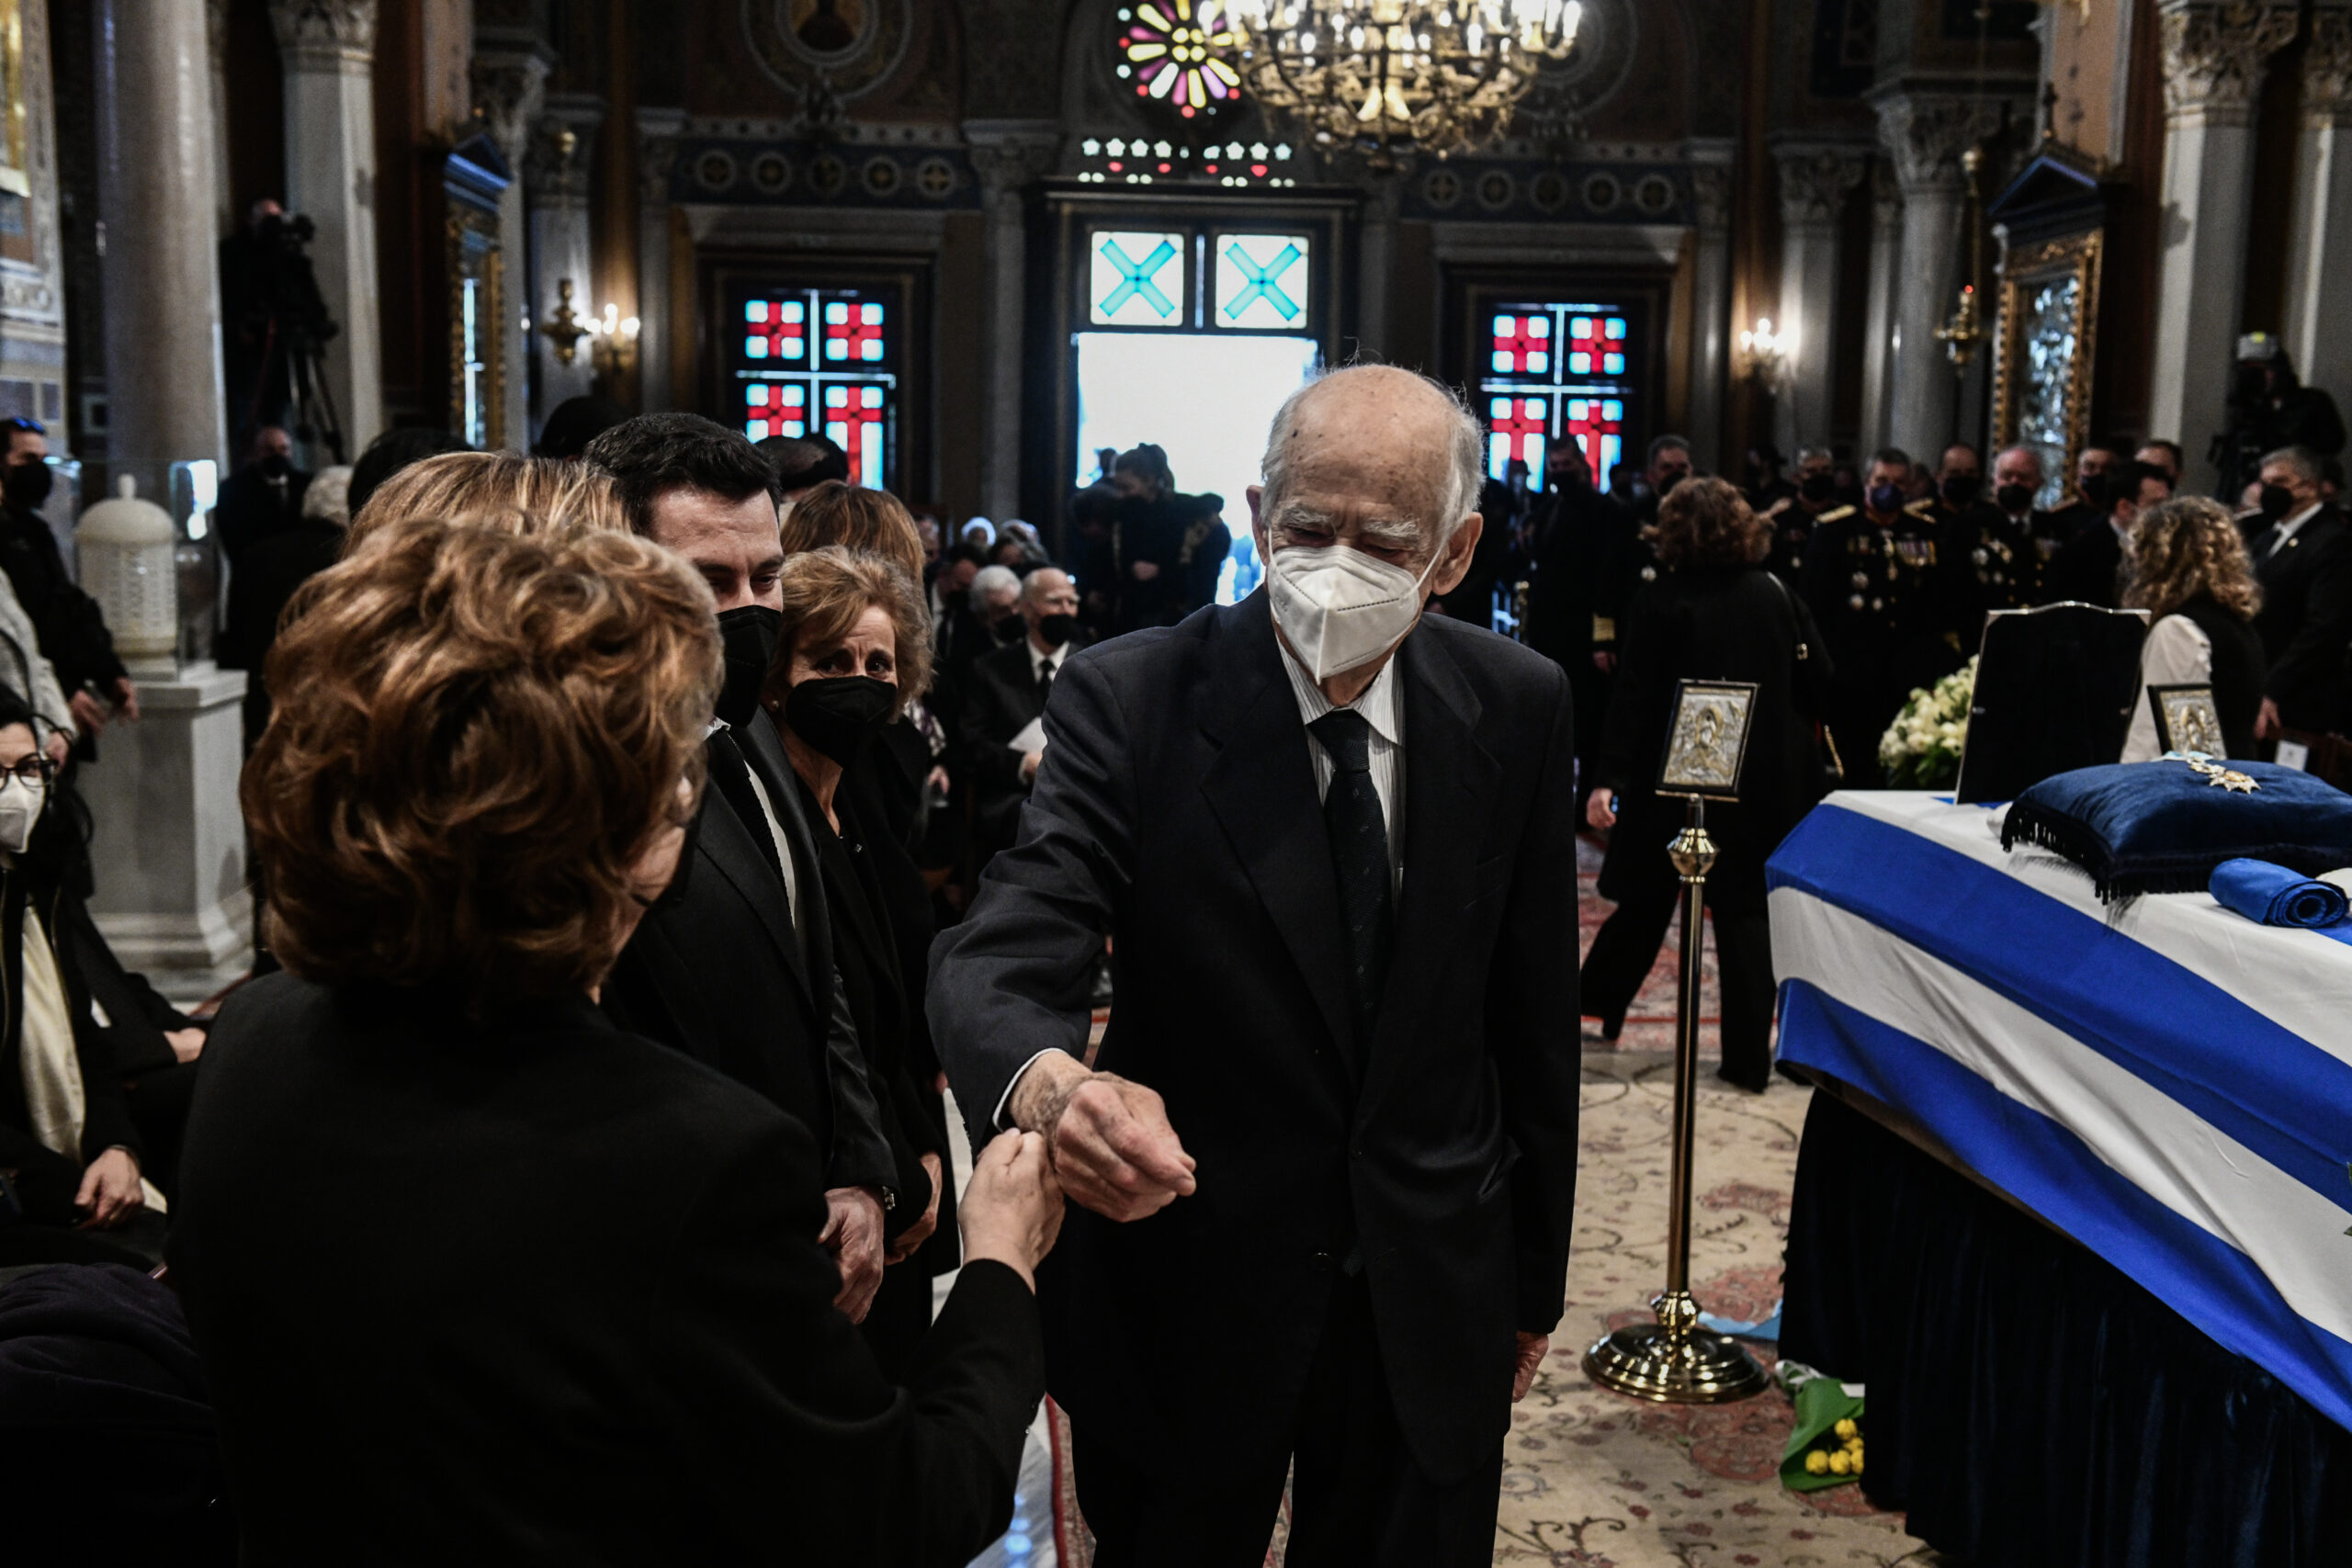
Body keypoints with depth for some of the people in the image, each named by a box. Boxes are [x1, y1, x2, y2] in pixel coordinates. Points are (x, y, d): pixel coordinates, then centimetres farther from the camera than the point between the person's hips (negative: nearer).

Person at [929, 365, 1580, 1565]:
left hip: (1432, 1301, 3)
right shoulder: (1128, 700, -15)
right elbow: (999, 958, -26)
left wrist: (1535, 1274, 9)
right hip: (1184, 1295, -2)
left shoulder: (1519, 707, -6)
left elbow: (1533, 1010, 2)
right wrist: (1050, 1084, -50)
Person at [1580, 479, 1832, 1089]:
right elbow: (1819, 680, 3)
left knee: (1646, 898, 13)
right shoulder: (1776, 594, 1)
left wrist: (1610, 779, -16)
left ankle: (1599, 1002, 27)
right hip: (1767, 781, 2)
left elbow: (1634, 699, -14)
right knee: (1746, 911, 6)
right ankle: (1749, 1057, 6)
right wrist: (1788, 733, 19)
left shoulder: (1661, 604, -9)